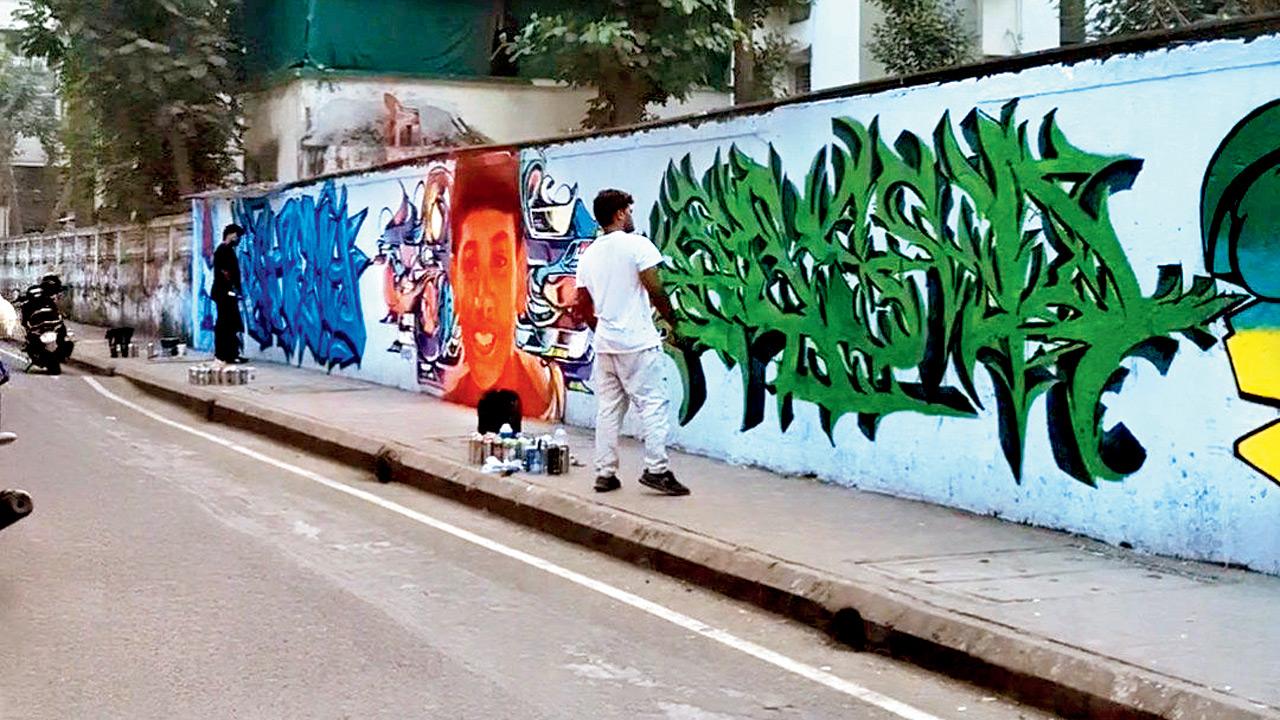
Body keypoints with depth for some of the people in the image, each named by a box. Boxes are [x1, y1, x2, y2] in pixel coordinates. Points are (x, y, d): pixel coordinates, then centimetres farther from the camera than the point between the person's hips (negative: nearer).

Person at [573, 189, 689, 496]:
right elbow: (655, 290, -12)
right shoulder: (636, 244, -7)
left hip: (605, 344, 6)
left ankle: (605, 473, 10)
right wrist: (672, 321, 1)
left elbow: (582, 307, 15)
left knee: (608, 409, 9)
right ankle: (656, 469, -9)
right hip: (638, 343, -6)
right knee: (653, 403, -3)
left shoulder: (588, 255, 11)